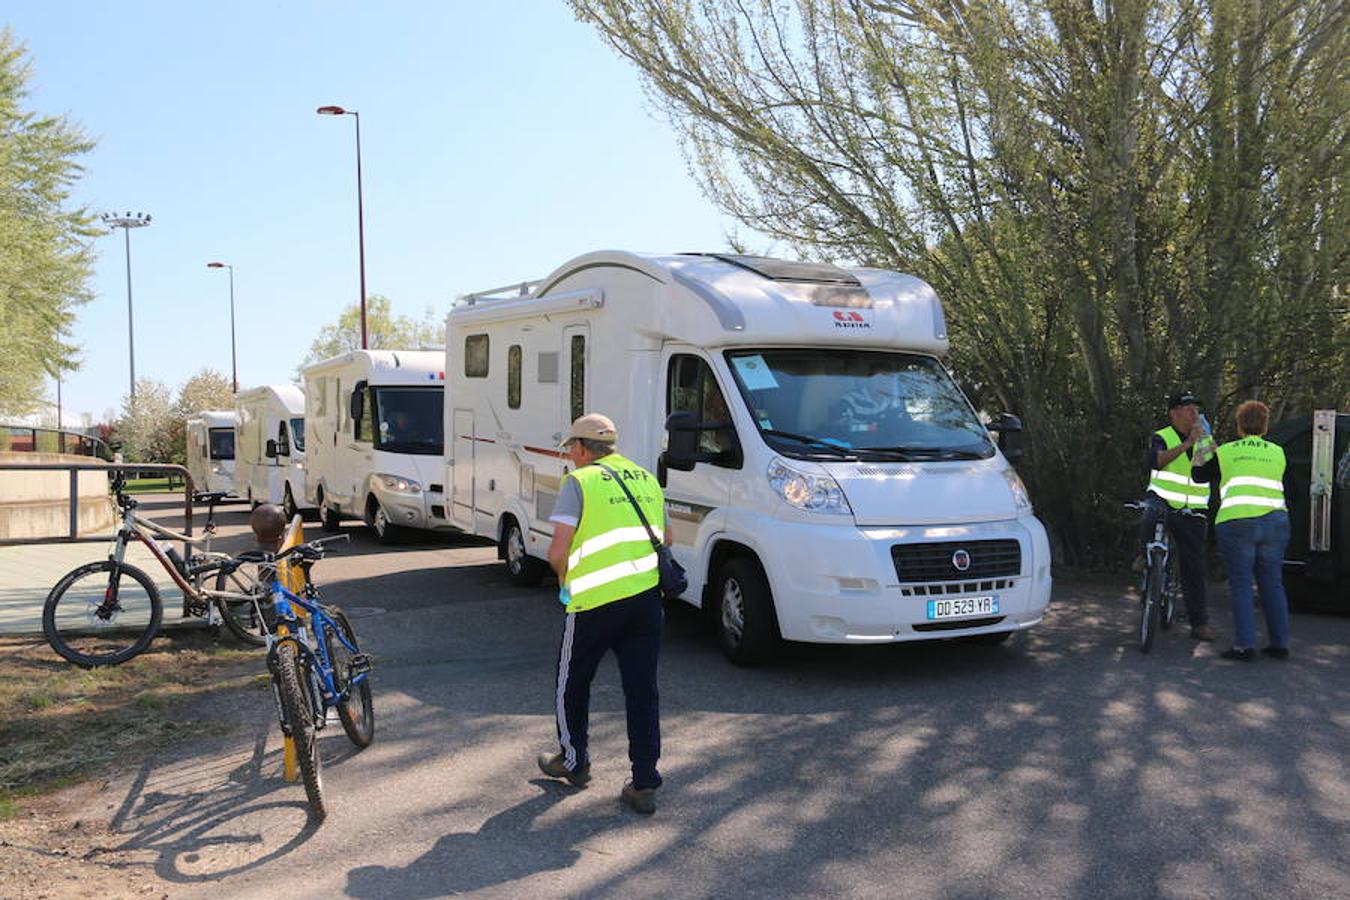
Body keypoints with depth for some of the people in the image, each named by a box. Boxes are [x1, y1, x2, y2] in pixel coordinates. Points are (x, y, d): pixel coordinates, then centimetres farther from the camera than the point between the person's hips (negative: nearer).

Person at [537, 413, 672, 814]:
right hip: (648, 597, 5)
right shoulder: (647, 480, 15)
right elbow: (666, 539, 23)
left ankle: (573, 761, 32)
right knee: (642, 688, 9)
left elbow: (558, 551, -10)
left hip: (596, 601, -5)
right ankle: (644, 784, 11)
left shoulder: (580, 481, -4)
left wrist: (565, 578, 9)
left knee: (572, 682, 16)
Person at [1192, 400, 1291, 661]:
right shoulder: (1278, 452, 13)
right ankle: (1280, 643, 14)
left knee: (1241, 586, 1)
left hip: (1237, 523, -3)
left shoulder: (1226, 452, 7)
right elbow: (1278, 483, 24)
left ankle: (1245, 646, -3)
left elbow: (1199, 476, 18)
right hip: (1276, 521, 3)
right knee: (1273, 584, 11)